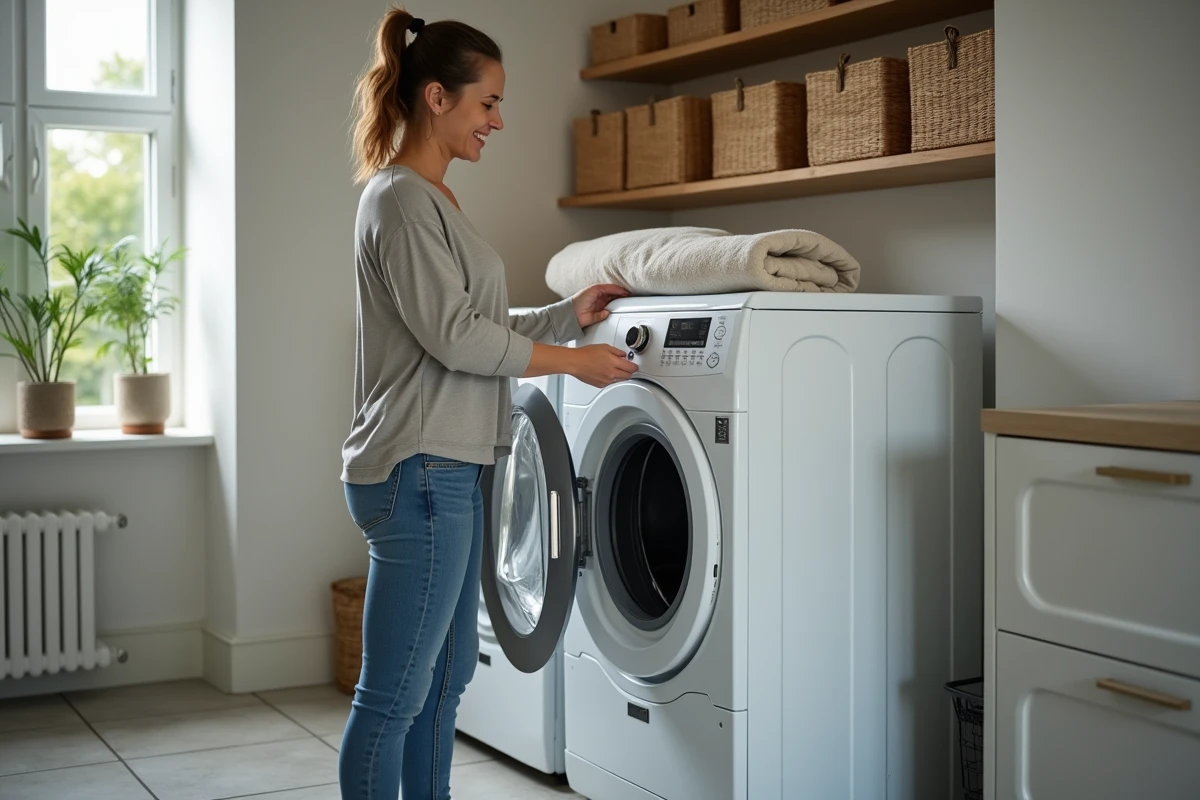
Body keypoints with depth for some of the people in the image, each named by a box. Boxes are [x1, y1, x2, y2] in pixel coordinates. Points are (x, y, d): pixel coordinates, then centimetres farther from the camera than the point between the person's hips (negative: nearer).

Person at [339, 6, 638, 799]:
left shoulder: (434, 199, 17)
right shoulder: (399, 199, -12)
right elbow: (454, 336, -17)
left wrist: (568, 315, 13)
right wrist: (574, 362, -10)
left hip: (450, 468, 10)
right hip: (418, 471, -10)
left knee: (447, 676, 16)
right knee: (394, 696, -2)